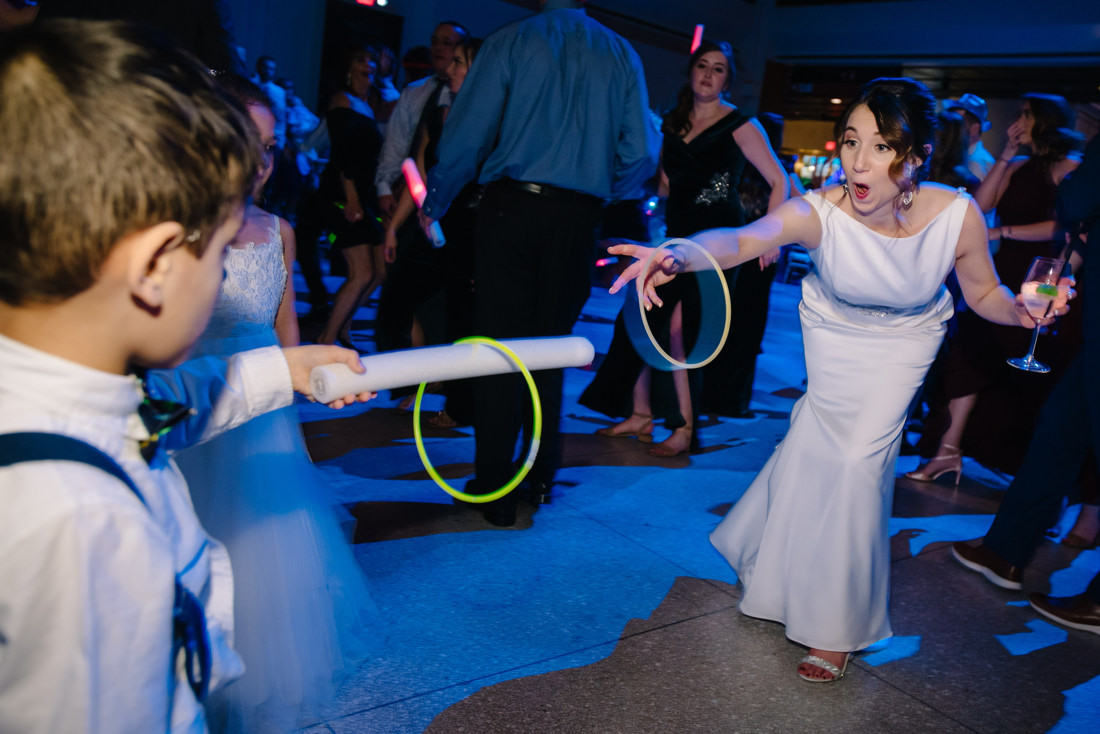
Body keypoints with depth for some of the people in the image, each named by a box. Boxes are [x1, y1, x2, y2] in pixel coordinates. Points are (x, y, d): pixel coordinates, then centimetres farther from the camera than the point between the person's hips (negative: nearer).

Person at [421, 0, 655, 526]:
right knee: (551, 344, 13)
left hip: (510, 207, -2)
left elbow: (468, 133, -4)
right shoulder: (621, 55, 10)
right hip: (577, 217, 3)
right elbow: (638, 154, 6)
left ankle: (494, 488, 6)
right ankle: (541, 475, 23)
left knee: (499, 343, 2)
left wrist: (434, 204, 7)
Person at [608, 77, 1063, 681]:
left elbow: (984, 295, -11)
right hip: (832, 329, 1)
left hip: (906, 339, 0)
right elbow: (744, 237, -55)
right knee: (823, 445, 11)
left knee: (858, 457, -8)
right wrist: (684, 253, -75)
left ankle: (838, 624, 11)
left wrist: (1022, 309, -32)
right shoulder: (821, 211, -35)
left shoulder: (956, 214, -30)